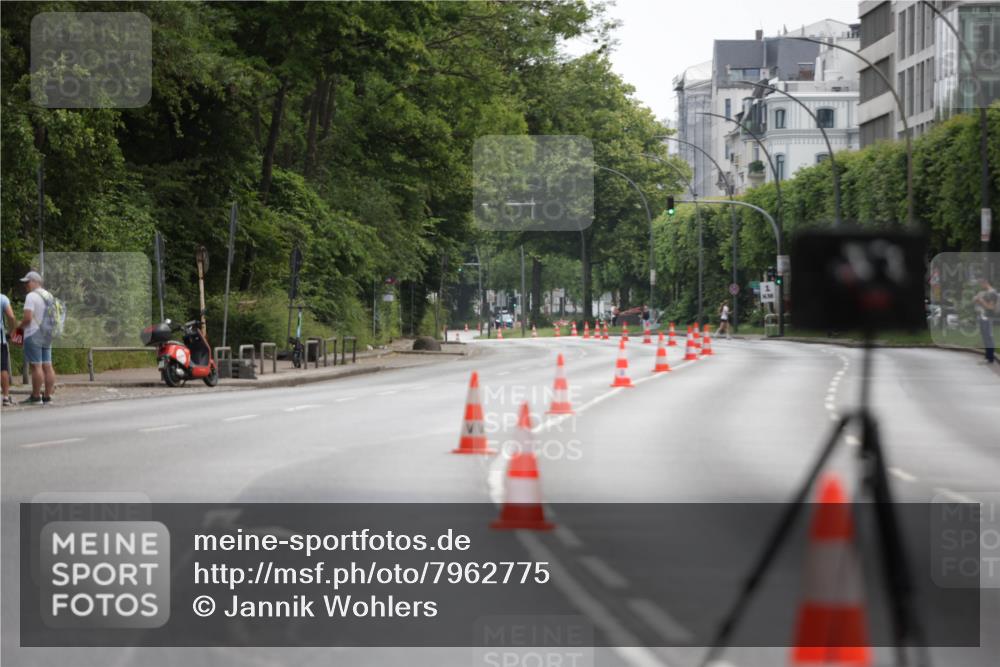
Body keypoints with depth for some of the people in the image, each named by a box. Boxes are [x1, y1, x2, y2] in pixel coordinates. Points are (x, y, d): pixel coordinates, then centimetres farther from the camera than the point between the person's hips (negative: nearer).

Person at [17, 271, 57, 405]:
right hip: (46, 337, 8)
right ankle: (48, 396, 5)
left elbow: (27, 318, -19)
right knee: (47, 366, 5)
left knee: (36, 366, -8)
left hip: (33, 335, -8)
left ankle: (35, 397, -7)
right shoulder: (49, 296, 14)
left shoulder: (31, 296, -13)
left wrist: (20, 327, -2)